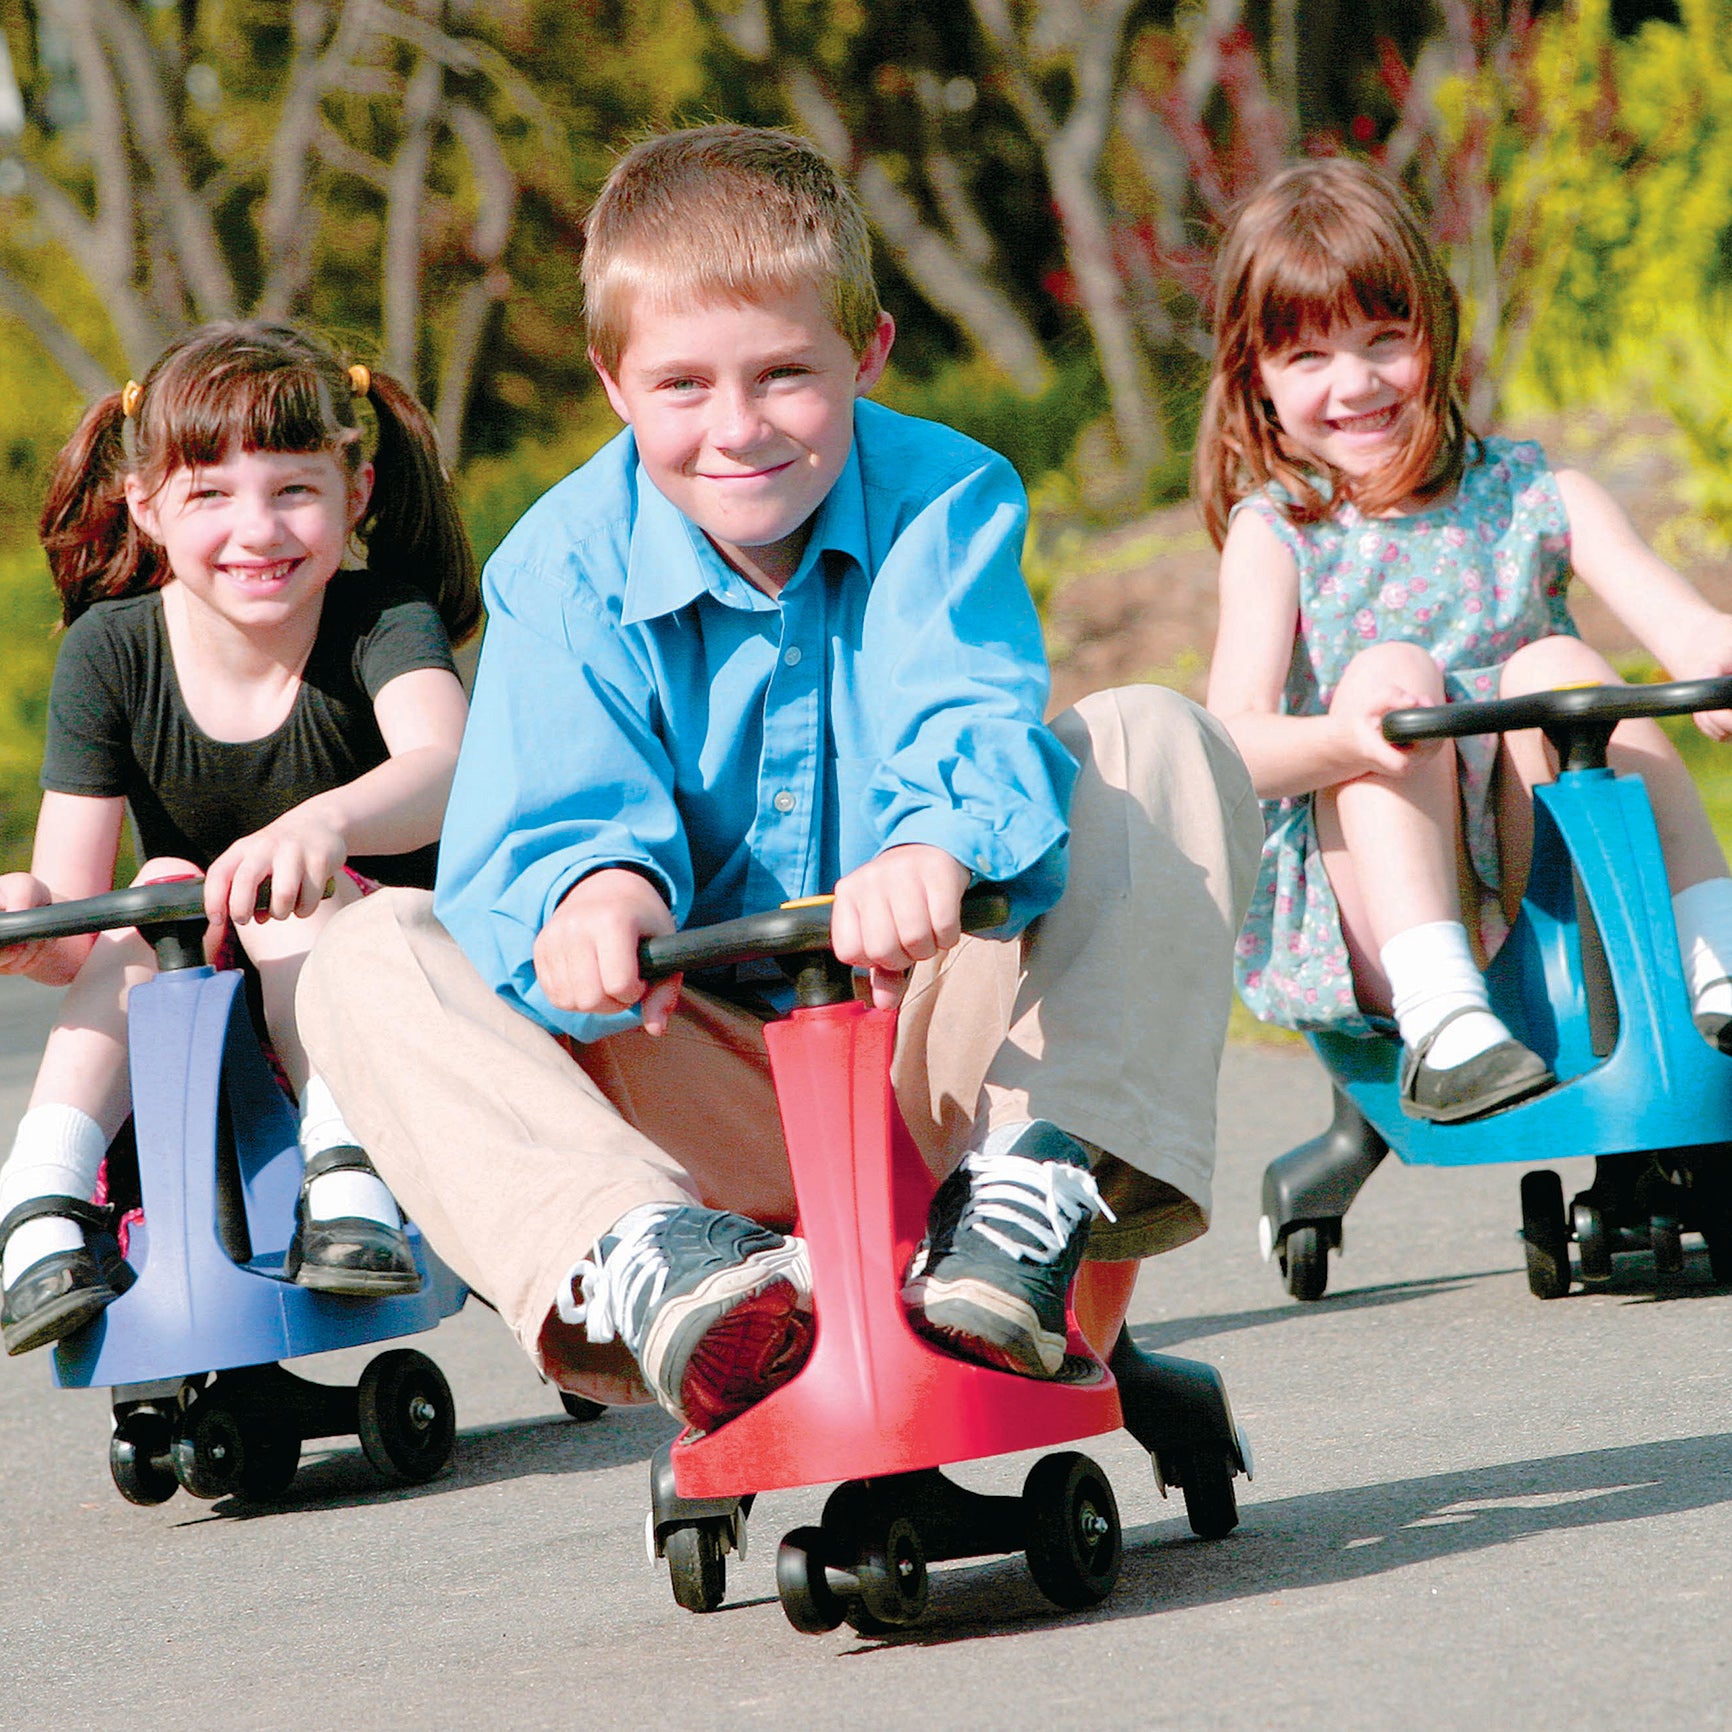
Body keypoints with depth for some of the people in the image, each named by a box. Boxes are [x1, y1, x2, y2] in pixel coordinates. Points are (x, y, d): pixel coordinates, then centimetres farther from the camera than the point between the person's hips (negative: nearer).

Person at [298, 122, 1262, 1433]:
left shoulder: (944, 506, -7)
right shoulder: (566, 570, -4)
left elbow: (980, 725, -27)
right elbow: (539, 815, -18)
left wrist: (939, 847, -52)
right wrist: (591, 891, -46)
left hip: (936, 1048, -1)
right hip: (701, 1103, 1)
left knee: (1157, 744, -21)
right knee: (368, 964, -21)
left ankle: (1036, 1192, -33)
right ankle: (646, 1261, -46)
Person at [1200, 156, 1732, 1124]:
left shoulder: (1536, 497, 8)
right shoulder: (1275, 536, 3)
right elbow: (1235, 743, -13)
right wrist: (1341, 739, -37)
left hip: (1545, 897, 1)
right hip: (1369, 929, -1)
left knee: (1552, 664, -19)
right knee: (1387, 668, -22)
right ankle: (1442, 1018, -37)